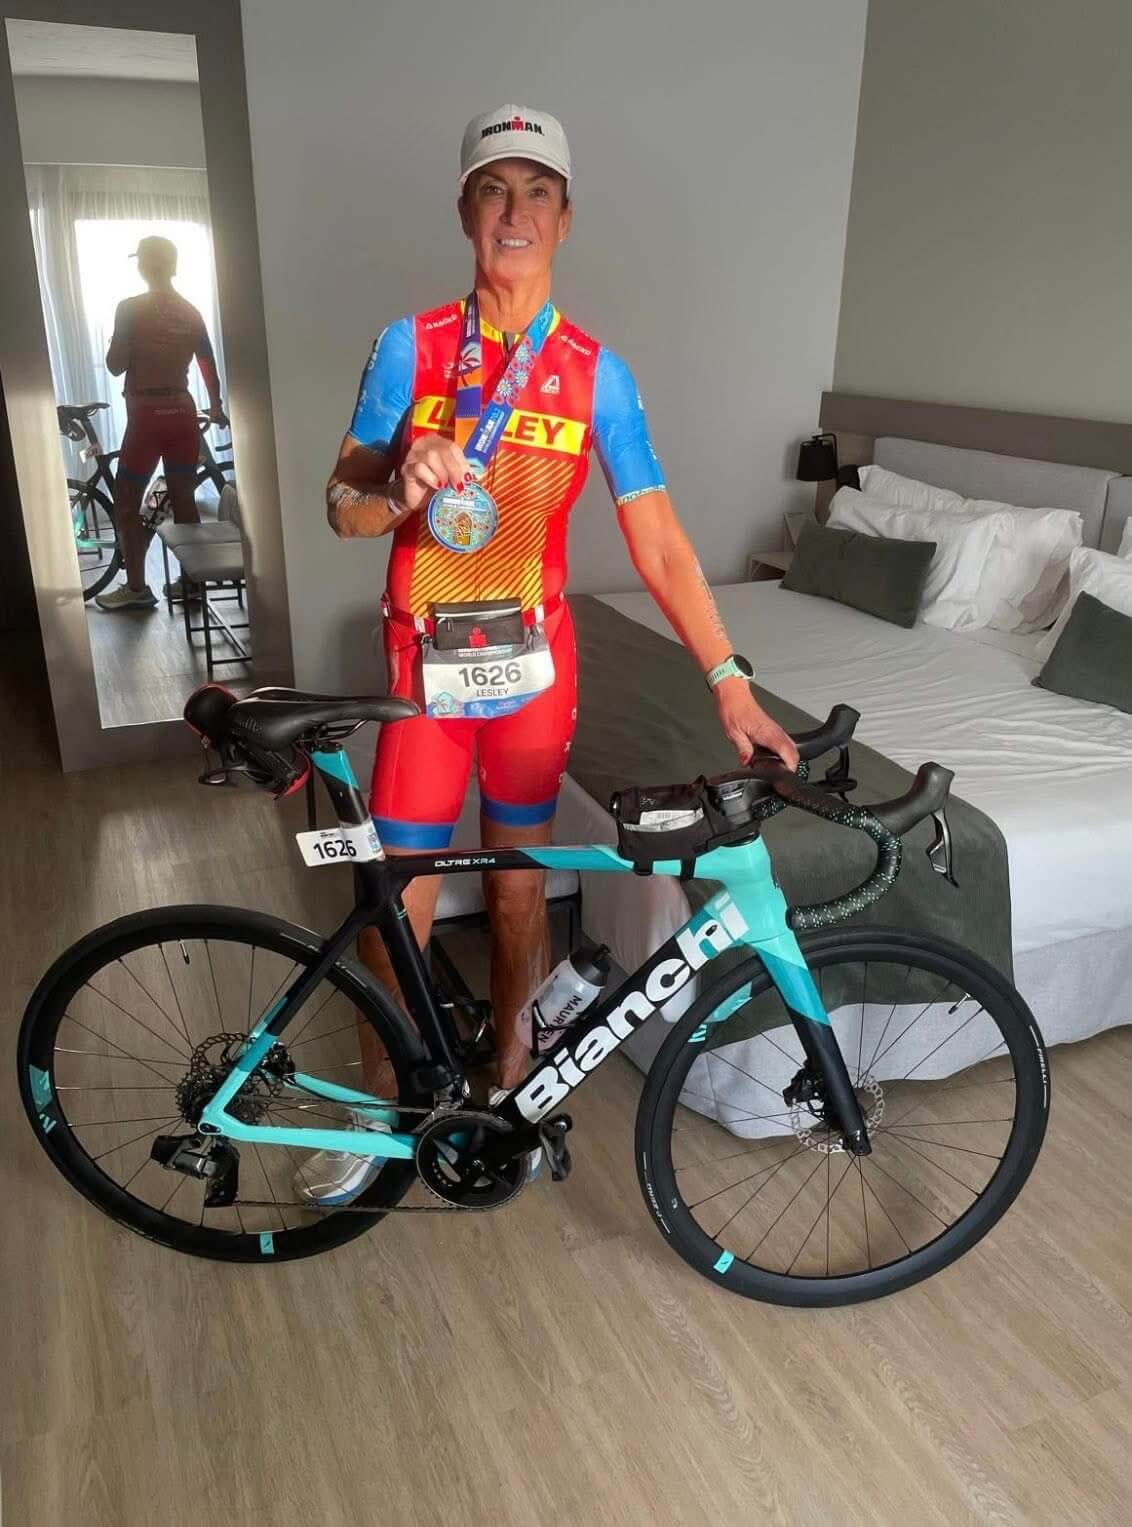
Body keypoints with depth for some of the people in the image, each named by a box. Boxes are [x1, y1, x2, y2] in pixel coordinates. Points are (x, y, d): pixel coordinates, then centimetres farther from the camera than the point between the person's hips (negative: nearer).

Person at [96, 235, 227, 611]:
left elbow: (115, 365, -10)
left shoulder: (130, 309, -10)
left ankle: (136, 588, 3)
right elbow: (209, 366, 13)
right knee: (183, 499, 12)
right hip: (182, 412, 5)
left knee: (126, 504, 4)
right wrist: (216, 408, 29)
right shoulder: (191, 312, 6)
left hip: (146, 415, -5)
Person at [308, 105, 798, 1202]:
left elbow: (658, 543, -6)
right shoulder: (411, 348, -3)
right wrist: (401, 487, -23)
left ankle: (508, 1060, 37)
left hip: (533, 661, 1)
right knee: (401, 901, 3)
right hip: (425, 666, 0)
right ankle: (380, 1102, 26)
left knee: (518, 877, 13)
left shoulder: (597, 373, -3)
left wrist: (730, 682, -14)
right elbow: (342, 509, 0)